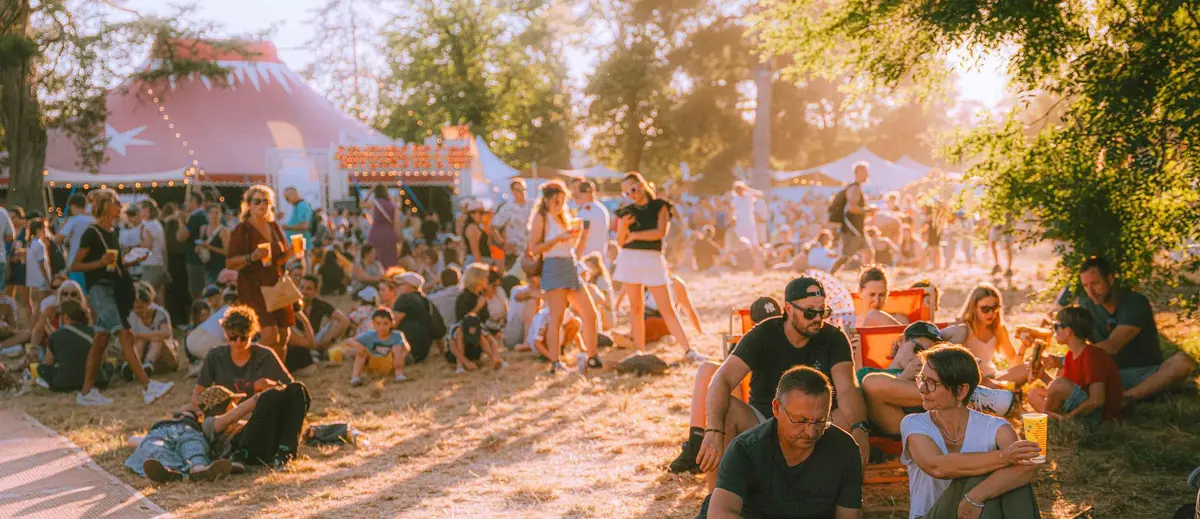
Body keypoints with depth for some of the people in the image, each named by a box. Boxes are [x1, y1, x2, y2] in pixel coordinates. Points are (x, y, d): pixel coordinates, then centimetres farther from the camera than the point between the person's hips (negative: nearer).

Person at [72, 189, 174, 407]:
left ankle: (86, 392, 15)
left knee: (101, 342, 9)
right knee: (125, 337, -15)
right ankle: (148, 386, -20)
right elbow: (75, 266, -9)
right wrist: (100, 262, -22)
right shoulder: (92, 233, -10)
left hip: (114, 288, 9)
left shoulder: (112, 232, 14)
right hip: (100, 289, -9)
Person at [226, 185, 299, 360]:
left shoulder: (274, 227, 12)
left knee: (284, 334, 4)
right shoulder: (241, 230, -6)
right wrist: (252, 257, -25)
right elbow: (230, 263, -10)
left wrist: (292, 250, 3)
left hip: (276, 285, 6)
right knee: (270, 334, -19)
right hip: (253, 286, -6)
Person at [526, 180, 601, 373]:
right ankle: (555, 362, -7)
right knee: (557, 317, -10)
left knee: (590, 314, 5)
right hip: (554, 267, -8)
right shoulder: (541, 217, -1)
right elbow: (533, 248, -10)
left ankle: (593, 358, 13)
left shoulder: (564, 218, 22)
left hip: (571, 267, 8)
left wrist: (577, 234, 8)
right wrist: (558, 238, -14)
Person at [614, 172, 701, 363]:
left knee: (667, 308, -6)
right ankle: (640, 352, 10)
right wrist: (623, 226, -10)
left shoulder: (659, 206, 4)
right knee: (636, 307, 5)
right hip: (629, 258, 3)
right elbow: (620, 242, 9)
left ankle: (688, 350, -5)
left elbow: (661, 232, -10)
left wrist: (635, 235, -5)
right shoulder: (626, 211, 12)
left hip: (652, 259, -3)